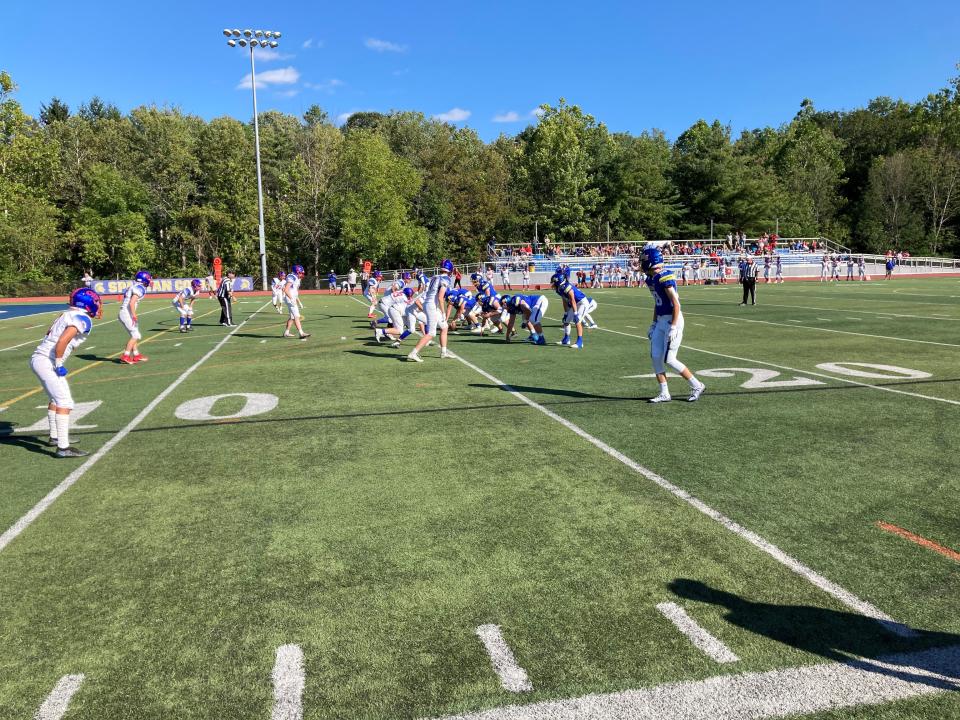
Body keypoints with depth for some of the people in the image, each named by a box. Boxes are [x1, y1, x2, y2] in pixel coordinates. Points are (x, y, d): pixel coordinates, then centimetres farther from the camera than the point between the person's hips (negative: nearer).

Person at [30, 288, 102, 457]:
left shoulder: (68, 314, 15)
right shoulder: (82, 319, -13)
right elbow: (62, 342, -25)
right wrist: (59, 364, -14)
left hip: (38, 357, 10)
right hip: (47, 362, -10)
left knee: (56, 397, 25)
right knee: (65, 403, -10)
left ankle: (54, 437, 38)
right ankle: (63, 448, -13)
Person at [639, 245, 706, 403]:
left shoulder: (665, 278, -19)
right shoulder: (651, 279, 9)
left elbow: (676, 304, -19)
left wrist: (673, 327, -21)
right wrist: (654, 323, 21)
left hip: (673, 320, -9)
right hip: (661, 321, 9)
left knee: (669, 359, -6)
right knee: (655, 357, 4)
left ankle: (697, 386, 10)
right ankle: (664, 393, 14)